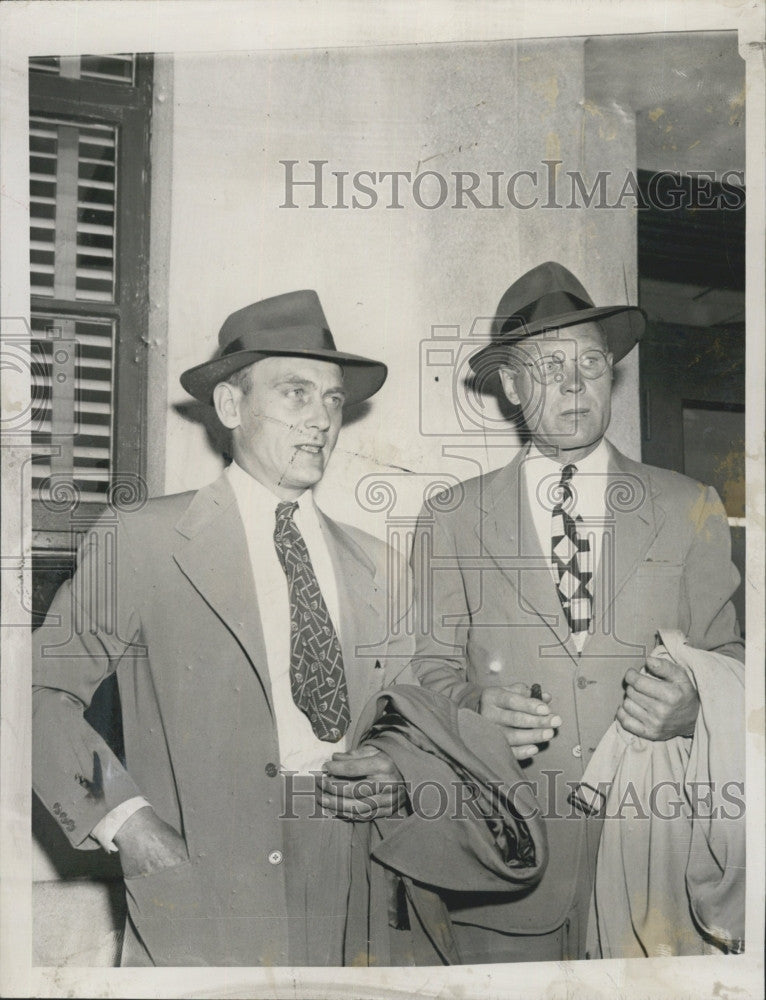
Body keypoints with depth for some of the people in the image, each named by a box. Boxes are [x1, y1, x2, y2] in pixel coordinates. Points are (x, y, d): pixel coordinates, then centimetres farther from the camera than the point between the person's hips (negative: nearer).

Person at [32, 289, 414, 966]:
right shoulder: (139, 542, -4)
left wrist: (398, 778, -4)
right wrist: (124, 817, -13)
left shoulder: (373, 562, 10)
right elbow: (42, 691, -4)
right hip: (202, 907, -3)